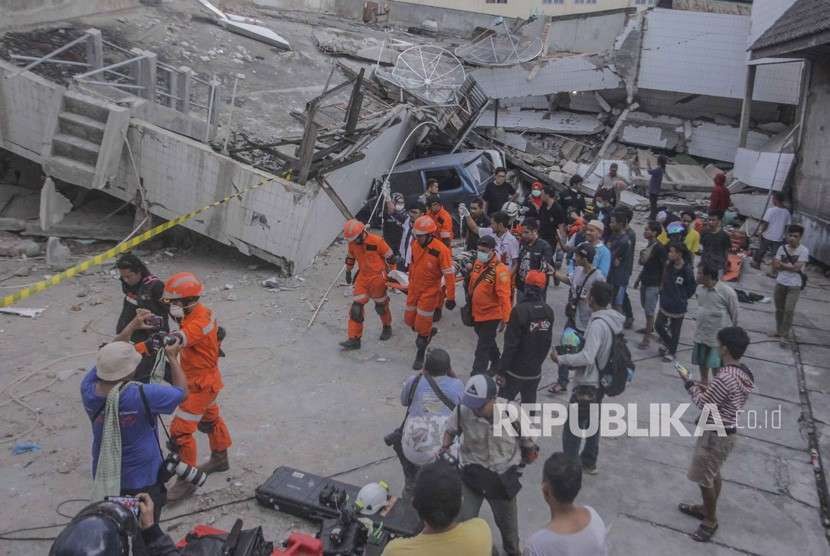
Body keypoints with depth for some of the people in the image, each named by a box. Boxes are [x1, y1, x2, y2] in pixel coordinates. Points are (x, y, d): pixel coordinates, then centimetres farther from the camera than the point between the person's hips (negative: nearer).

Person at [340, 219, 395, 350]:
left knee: (381, 306, 13)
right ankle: (354, 339, 0)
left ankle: (387, 327, 43)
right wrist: (348, 272, 23)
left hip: (378, 278, -4)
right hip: (362, 278, 5)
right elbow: (350, 257, 16)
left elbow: (390, 257, -11)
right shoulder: (352, 243, -4)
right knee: (356, 307, -4)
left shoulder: (377, 241, -22)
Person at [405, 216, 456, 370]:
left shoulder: (441, 250, -23)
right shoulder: (415, 244, -4)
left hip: (429, 292, -6)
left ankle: (420, 356, 21)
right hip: (414, 289, 6)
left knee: (422, 328, 0)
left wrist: (450, 297, -16)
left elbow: (449, 275, -18)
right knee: (409, 320, 16)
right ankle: (428, 332, 46)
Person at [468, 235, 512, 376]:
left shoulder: (500, 270, -24)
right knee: (488, 342, 27)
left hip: (491, 315, -8)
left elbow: (504, 296, -26)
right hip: (477, 313, 8)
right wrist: (470, 302, 21)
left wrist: (505, 319, -28)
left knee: (482, 349, -3)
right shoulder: (478, 263, 1)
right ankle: (497, 363, 49)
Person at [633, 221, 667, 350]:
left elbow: (665, 267, -16)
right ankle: (649, 328, 38)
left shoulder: (659, 248, -18)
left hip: (653, 284, -8)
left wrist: (662, 285, -15)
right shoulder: (649, 245, 8)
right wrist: (638, 279, 20)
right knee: (645, 307, 20)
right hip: (645, 281, 8)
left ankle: (647, 337, 1)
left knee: (649, 311, -4)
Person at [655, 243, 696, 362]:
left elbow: (692, 287, -10)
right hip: (665, 303, 6)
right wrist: (663, 292, 7)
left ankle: (671, 352, 28)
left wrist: (683, 298, -4)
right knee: (658, 325, 11)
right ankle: (668, 344, 37)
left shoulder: (687, 270, -21)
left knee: (675, 330, 10)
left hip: (678, 306, -5)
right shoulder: (668, 265, -5)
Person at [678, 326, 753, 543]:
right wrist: (708, 389, 8)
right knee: (713, 474, 25)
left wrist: (690, 385, -7)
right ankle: (706, 508, 42)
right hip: (726, 431, 9)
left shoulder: (725, 377, -31)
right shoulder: (745, 373, -1)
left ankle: (710, 520, 23)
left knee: (703, 477, 8)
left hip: (716, 434, -9)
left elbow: (704, 404, -20)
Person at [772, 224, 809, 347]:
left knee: (789, 310, -9)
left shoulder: (804, 251, -11)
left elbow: (796, 268, -18)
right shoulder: (782, 248, 1)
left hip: (794, 286, -4)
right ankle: (779, 330, 29)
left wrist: (782, 264, -7)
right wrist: (789, 266, -16)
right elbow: (775, 265, -4)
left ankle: (785, 335, -2)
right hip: (780, 283, 4)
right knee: (779, 309, 15)